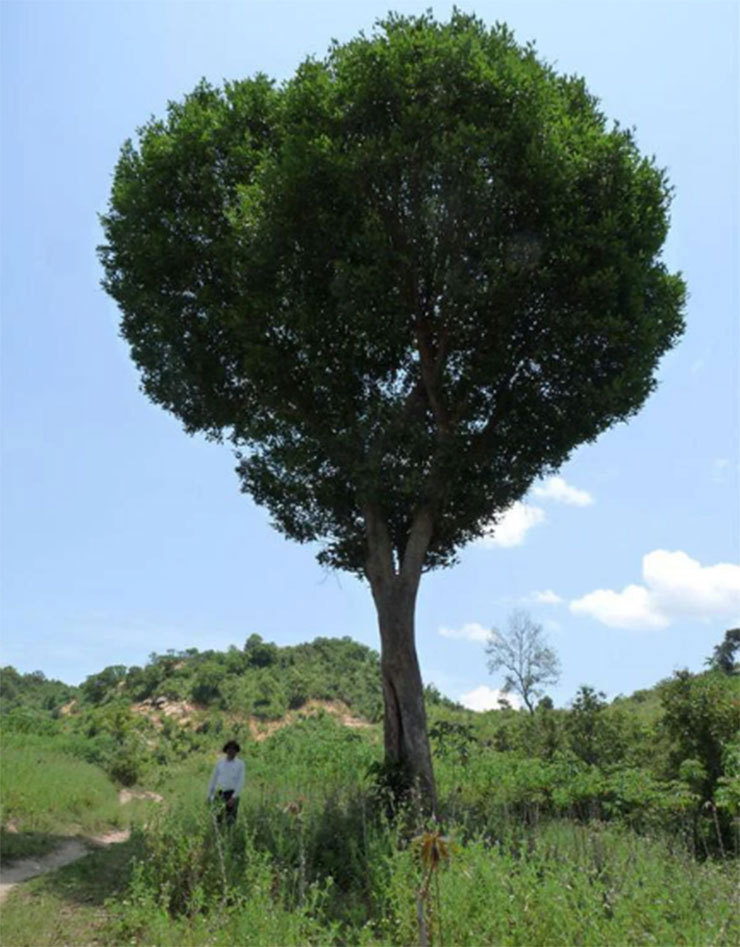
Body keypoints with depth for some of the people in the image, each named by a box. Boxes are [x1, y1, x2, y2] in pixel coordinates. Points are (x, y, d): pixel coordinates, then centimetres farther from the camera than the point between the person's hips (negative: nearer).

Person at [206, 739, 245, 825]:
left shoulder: (240, 764, 1)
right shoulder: (219, 763, 10)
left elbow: (241, 782, -6)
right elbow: (213, 779, 14)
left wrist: (234, 797, -15)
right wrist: (210, 795, 9)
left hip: (232, 795, -3)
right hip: (220, 794, 3)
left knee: (230, 820, -5)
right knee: (217, 819, 1)